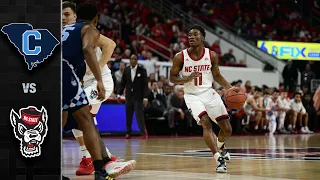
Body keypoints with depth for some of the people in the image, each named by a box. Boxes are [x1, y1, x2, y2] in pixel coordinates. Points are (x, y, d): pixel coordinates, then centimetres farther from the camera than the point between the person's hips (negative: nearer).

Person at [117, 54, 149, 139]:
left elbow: (145, 85, -6)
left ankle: (143, 133, -4)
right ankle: (128, 133, 15)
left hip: (138, 97, -4)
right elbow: (122, 83, 9)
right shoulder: (126, 70, 5)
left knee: (139, 115, -8)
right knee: (128, 115, 6)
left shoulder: (142, 70, -4)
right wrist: (119, 94, 1)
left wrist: (145, 97, -13)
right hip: (129, 96, 4)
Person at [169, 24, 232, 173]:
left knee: (227, 129, 5)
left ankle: (219, 145, 39)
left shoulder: (211, 56, -5)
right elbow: (172, 78, -3)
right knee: (206, 123, -26)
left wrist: (229, 88, -4)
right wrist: (187, 79, -21)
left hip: (209, 93, 3)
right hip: (193, 95, -3)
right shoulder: (180, 57, -11)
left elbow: (217, 76, 9)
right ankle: (218, 158, -23)